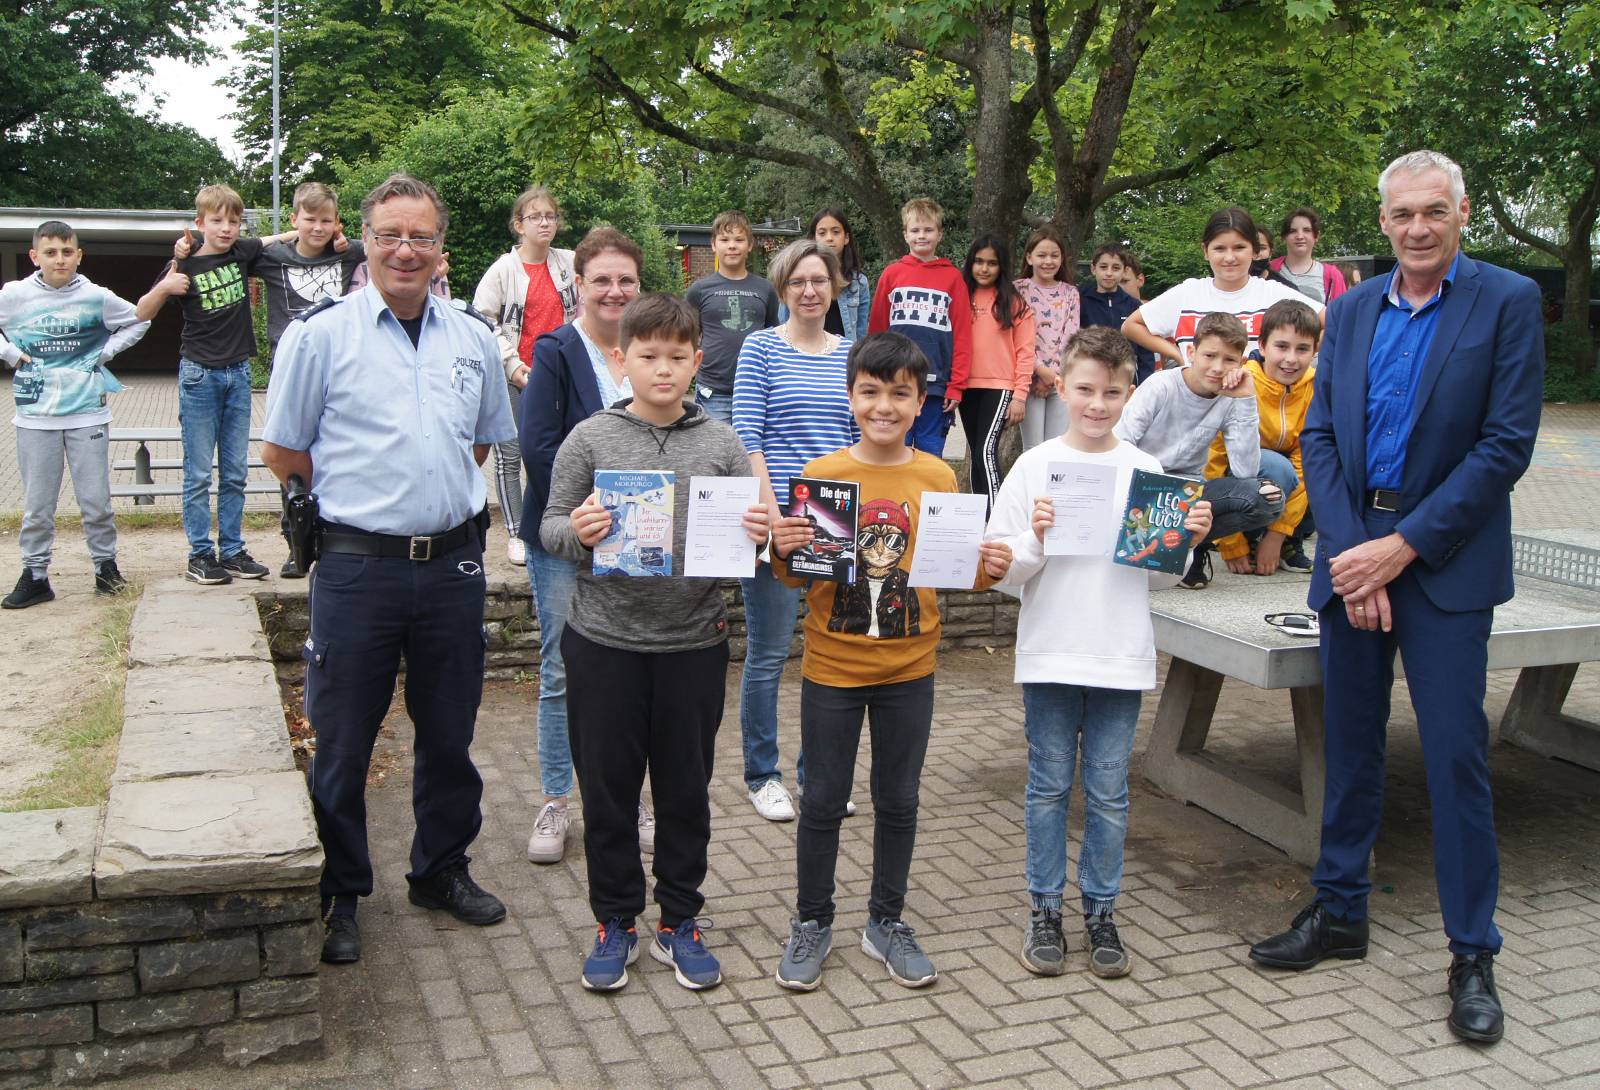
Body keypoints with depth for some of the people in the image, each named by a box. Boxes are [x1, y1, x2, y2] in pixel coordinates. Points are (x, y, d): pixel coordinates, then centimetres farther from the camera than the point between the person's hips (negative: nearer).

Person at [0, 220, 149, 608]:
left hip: (88, 412, 0)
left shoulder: (96, 297, -1)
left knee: (96, 499, 4)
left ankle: (105, 565, 20)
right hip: (35, 415, 0)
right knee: (36, 503, 6)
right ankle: (35, 574, 16)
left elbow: (138, 322, 14)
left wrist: (104, 352, 4)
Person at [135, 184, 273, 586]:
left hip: (238, 373, 4)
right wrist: (164, 287, -21)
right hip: (200, 375, -4)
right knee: (199, 473, 1)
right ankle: (200, 555, 7)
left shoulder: (243, 252, 1)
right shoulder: (185, 266, -8)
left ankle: (232, 551, 17)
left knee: (235, 473, 9)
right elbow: (141, 314, -3)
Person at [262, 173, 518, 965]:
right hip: (357, 566, -3)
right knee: (342, 743, 7)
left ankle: (442, 871, 33)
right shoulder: (320, 334, -3)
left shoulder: (473, 337, 8)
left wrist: (437, 490, 11)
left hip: (453, 564, 4)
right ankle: (337, 895, 23)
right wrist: (362, 493, 3)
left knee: (449, 734, 15)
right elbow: (281, 453, 1)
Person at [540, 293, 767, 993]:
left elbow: (746, 531, 7)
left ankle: (679, 922, 29)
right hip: (604, 640, -1)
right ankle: (615, 923, 27)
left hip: (695, 641, 1)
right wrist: (577, 530, -21)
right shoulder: (590, 439, -2)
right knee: (607, 788, 10)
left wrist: (755, 535, -15)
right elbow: (549, 528, 0)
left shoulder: (721, 444, 3)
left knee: (687, 790, 12)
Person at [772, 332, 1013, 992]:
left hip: (908, 670, 2)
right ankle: (812, 922, 26)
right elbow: (796, 576, -2)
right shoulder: (822, 473, -7)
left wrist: (987, 570, -14)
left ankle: (887, 923, 30)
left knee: (898, 799, 13)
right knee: (823, 799, 8)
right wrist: (783, 549, -23)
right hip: (831, 669, -2)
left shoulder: (938, 478, -2)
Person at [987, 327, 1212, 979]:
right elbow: (1006, 572, -2)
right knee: (1049, 787, 9)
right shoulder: (1035, 467, -3)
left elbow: (1159, 578, 9)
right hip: (1049, 655, -1)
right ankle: (1045, 909, 22)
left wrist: (1187, 541, -9)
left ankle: (1101, 911, 24)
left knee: (1108, 792, 9)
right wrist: (1036, 539, -20)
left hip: (1121, 657, 1)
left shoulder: (1145, 471, 3)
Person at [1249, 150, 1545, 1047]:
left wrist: (1402, 547, -14)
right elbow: (1318, 436, 6)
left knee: (1455, 753, -1)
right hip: (1353, 555, 4)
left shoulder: (1508, 301, -4)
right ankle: (1340, 912, 27)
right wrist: (1348, 549, -9)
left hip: (1444, 561, -4)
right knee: (1350, 741, 12)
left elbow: (1507, 444, -10)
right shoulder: (1352, 311, 10)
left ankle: (1474, 954, 12)